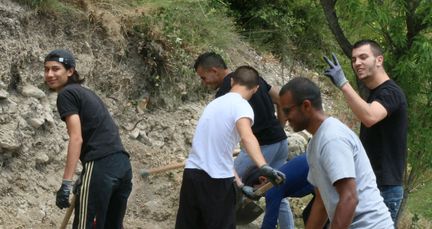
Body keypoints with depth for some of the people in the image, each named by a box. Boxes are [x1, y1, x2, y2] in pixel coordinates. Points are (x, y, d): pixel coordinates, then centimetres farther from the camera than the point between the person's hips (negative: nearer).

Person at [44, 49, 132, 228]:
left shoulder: (66, 94, -2)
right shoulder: (85, 93, 25)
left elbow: (76, 138, -12)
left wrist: (66, 183, -18)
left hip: (101, 165, -9)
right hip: (122, 164, 9)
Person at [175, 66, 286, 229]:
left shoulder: (215, 103, 17)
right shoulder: (241, 105, -8)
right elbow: (247, 137, -29)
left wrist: (239, 183, 28)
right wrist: (264, 167, -44)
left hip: (191, 173, 7)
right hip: (216, 179, -7)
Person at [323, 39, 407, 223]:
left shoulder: (390, 92, -16)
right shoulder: (375, 93, 16)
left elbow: (369, 117, -36)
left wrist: (343, 83, -37)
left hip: (384, 187, -10)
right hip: (372, 184, 10)